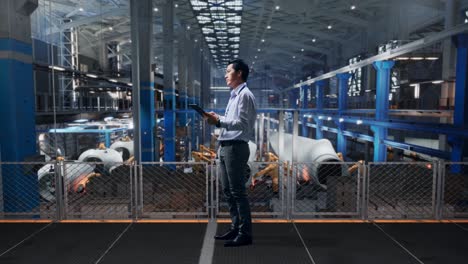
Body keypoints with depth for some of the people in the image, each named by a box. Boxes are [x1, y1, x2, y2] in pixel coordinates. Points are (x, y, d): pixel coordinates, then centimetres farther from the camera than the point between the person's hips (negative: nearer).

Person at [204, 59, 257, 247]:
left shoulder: (245, 95, -9)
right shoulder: (234, 95, 20)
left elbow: (242, 124, -17)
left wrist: (219, 121, -21)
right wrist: (217, 119, 9)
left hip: (236, 147, -10)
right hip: (225, 147, 10)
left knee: (237, 192, -6)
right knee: (228, 191, 14)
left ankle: (245, 234, 3)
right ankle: (236, 228, 26)